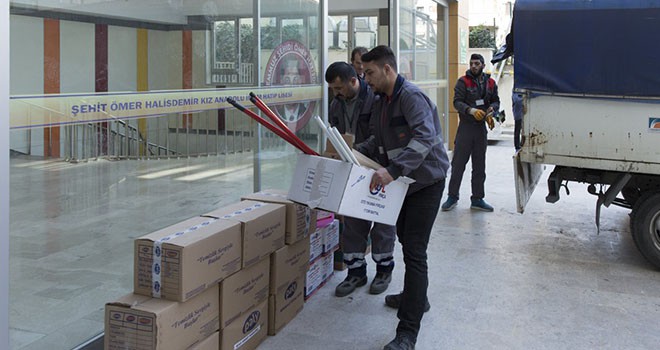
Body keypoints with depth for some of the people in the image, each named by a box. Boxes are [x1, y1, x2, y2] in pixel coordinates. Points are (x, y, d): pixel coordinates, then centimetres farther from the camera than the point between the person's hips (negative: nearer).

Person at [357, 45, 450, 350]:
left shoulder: (411, 96, -23)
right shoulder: (381, 102, 8)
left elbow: (424, 137, -37)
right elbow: (377, 141, 16)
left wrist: (393, 170, -47)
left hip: (427, 179, -10)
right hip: (404, 179, 10)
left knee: (414, 251, -12)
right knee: (404, 236, 23)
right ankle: (415, 297, 45)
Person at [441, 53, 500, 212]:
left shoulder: (490, 83, 10)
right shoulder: (463, 81, -4)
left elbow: (496, 101, 16)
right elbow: (457, 102, -12)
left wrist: (491, 109, -7)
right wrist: (471, 110, -27)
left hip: (481, 127, 4)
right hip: (465, 126, -4)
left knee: (479, 166, 9)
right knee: (458, 163, -2)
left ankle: (477, 199, 18)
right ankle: (452, 197, 9)